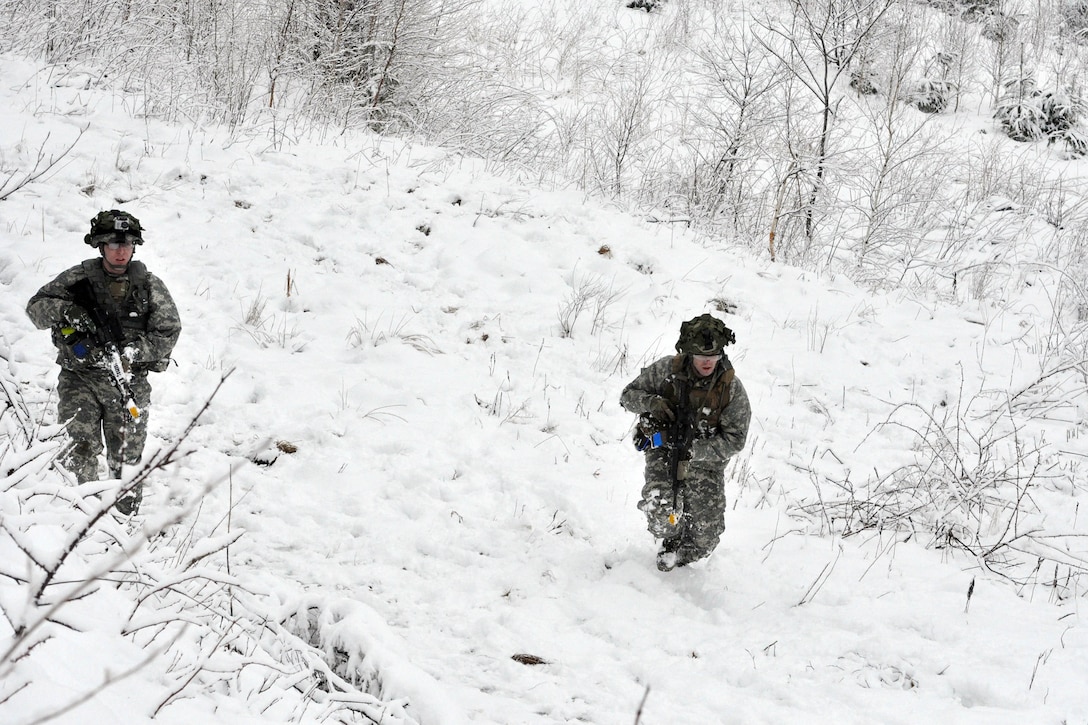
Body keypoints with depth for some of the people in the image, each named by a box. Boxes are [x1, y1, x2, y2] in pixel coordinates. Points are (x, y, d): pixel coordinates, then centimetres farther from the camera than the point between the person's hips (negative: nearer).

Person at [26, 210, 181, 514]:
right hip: (80, 378, 0)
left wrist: (127, 352, -17)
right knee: (82, 449, -15)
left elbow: (167, 334, -2)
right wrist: (65, 310, -19)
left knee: (126, 460, 3)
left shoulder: (150, 286, 3)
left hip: (128, 384, 0)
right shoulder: (78, 278, 3)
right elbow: (36, 307, 3)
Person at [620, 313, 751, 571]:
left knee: (706, 537, -1)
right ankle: (672, 540, 15)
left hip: (704, 461, 1)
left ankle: (679, 558, 35)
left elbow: (735, 440, -14)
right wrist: (651, 402, -24)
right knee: (661, 516, -23)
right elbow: (628, 394, -1)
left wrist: (694, 449, -26)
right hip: (663, 452, 0)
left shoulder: (732, 388, -15)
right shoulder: (668, 369, -13)